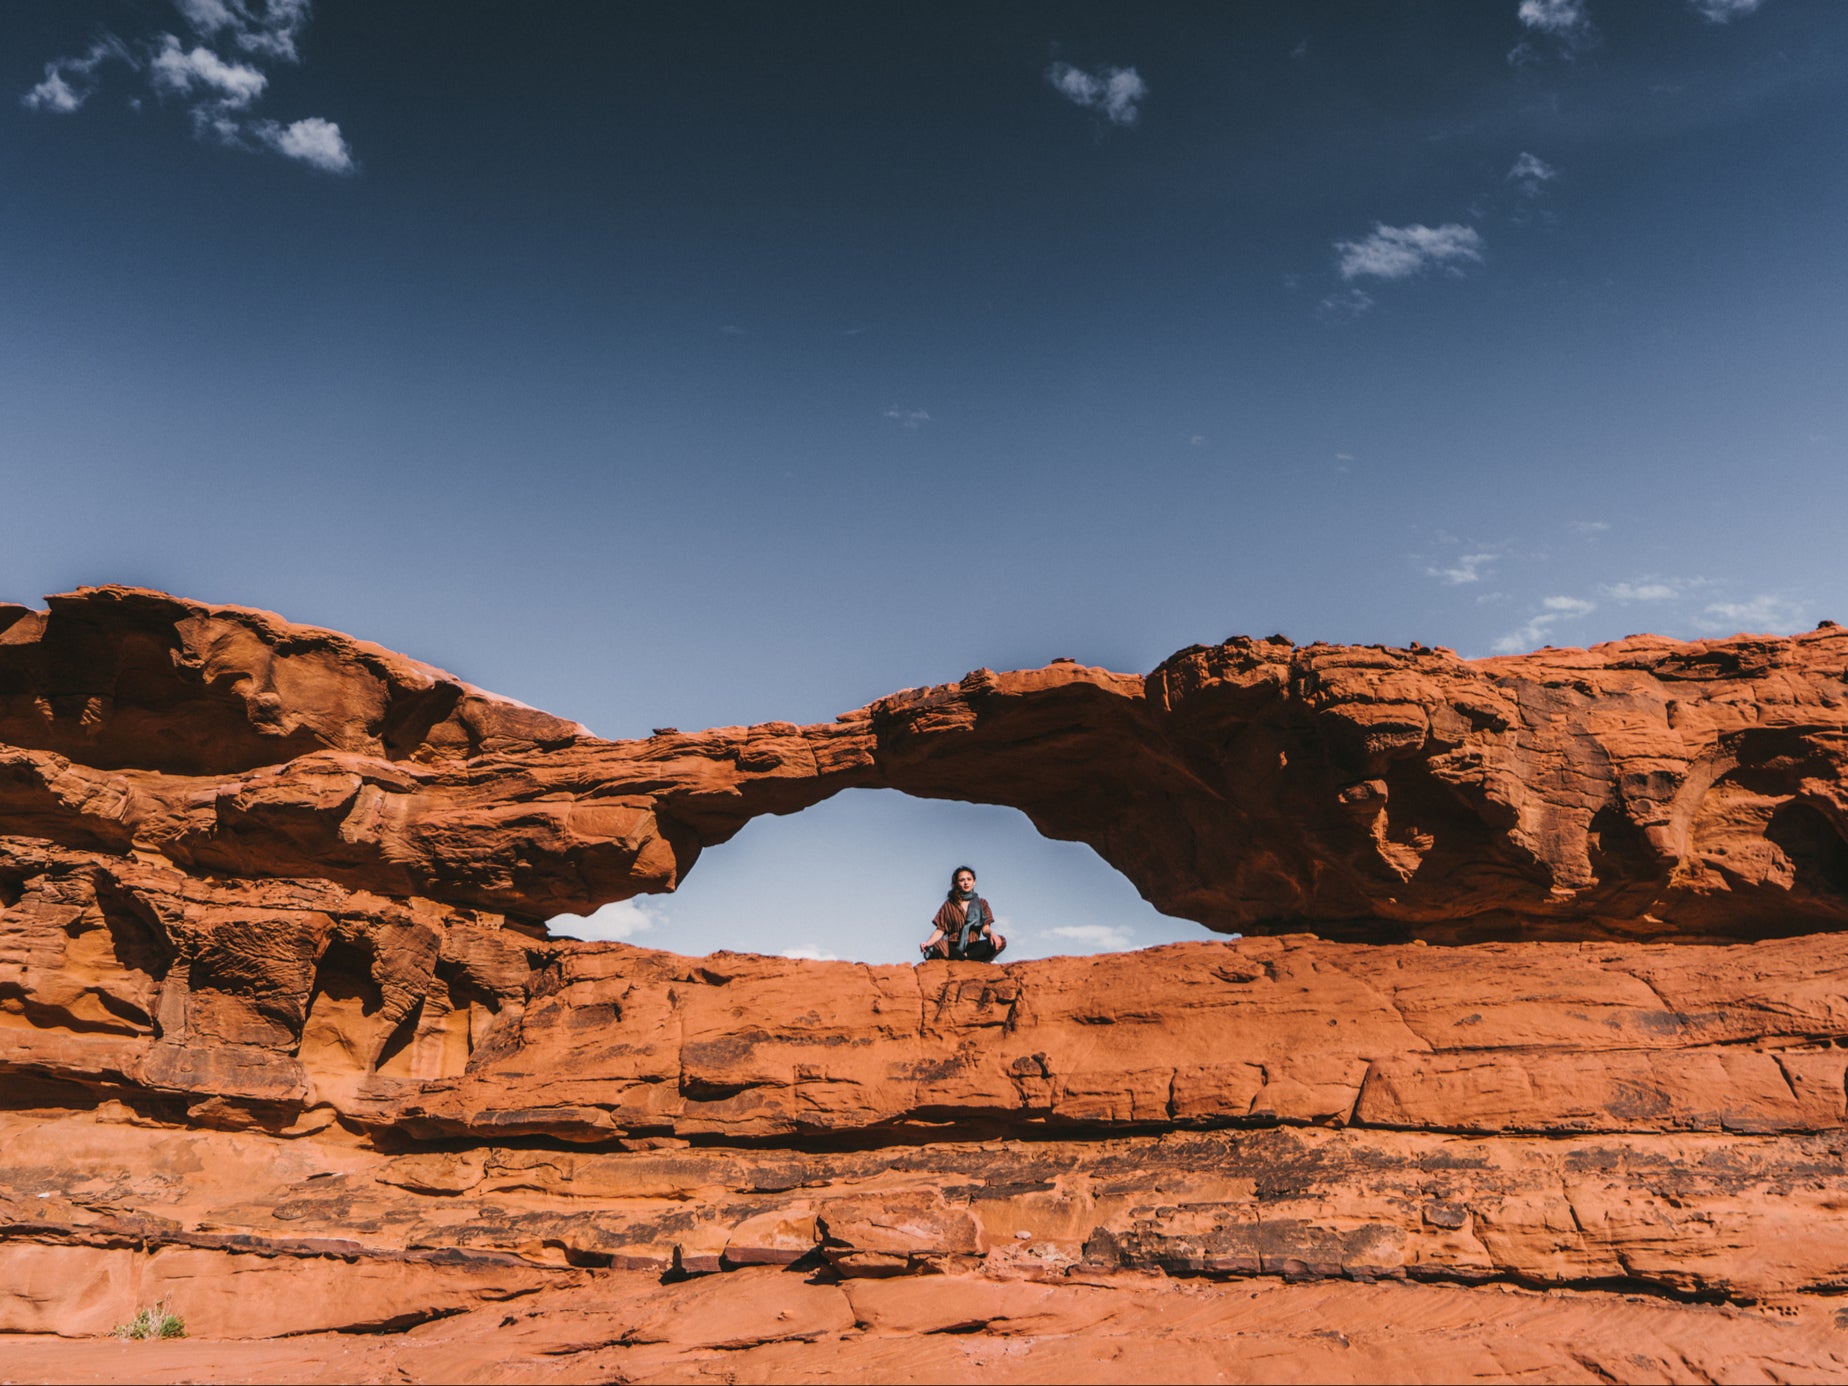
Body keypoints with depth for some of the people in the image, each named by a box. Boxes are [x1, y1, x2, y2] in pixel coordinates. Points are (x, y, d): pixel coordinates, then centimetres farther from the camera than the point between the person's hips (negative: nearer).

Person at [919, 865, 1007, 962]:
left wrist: (991, 933, -22)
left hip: (973, 947, 2)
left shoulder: (981, 903, 16)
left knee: (1000, 941, -27)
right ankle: (976, 961, -32)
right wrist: (928, 943, -16)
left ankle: (964, 957, -31)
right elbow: (940, 930, 4)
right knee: (938, 946, -37)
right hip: (953, 947, -2)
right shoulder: (949, 905, 13)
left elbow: (985, 928, 4)